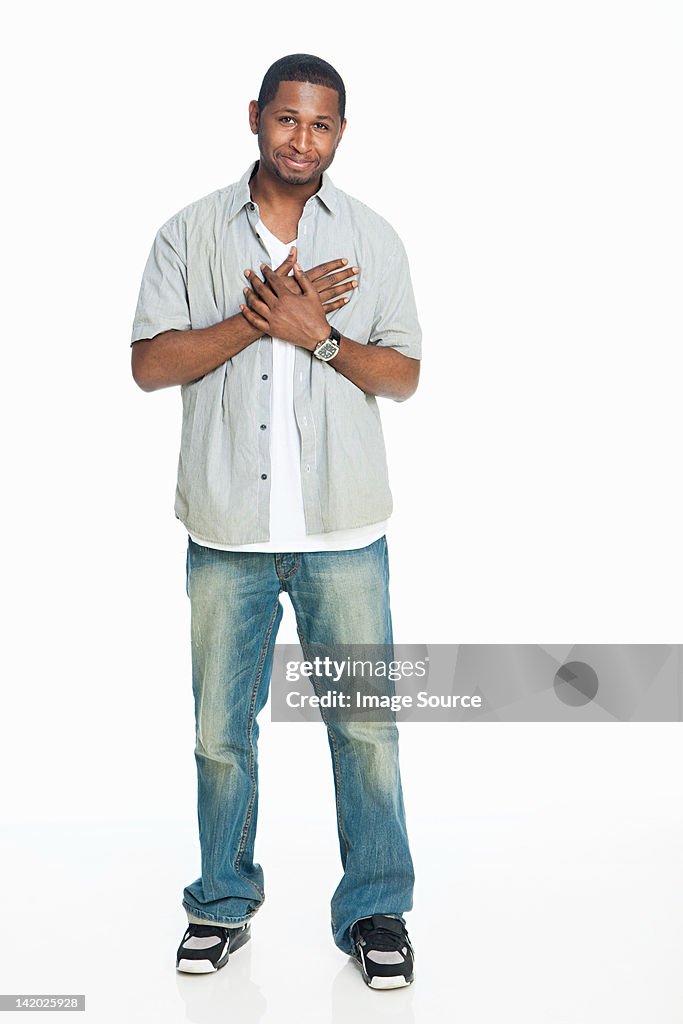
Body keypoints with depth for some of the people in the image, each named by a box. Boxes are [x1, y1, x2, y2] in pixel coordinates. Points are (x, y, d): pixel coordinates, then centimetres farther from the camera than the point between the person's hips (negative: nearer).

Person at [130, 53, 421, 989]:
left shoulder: (373, 238, 6)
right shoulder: (191, 234, 5)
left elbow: (403, 375, 2)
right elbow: (149, 364, -4)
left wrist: (315, 332, -14)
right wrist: (257, 318, -14)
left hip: (343, 529, 0)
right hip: (226, 528, 1)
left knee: (366, 725, 4)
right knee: (221, 729, 11)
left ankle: (377, 910, 23)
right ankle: (224, 903, 30)